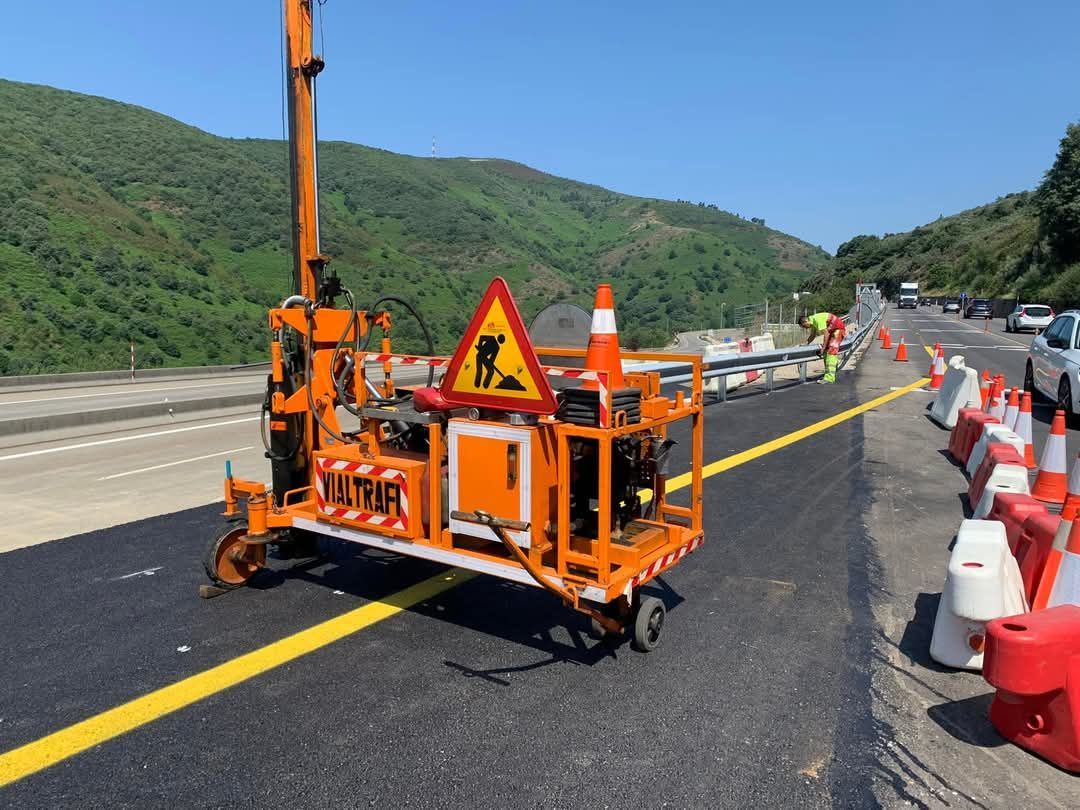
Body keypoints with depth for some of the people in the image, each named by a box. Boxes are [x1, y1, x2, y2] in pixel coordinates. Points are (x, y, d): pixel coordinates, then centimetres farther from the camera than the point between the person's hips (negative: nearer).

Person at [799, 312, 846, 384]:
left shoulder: (818, 320, -27)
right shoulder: (813, 322, 2)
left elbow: (826, 334, -26)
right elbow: (812, 335, 14)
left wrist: (823, 348, -22)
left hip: (838, 329, -10)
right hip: (831, 331, 10)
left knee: (831, 351, -17)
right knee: (826, 351, 11)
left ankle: (829, 377, -24)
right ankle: (828, 374, 19)